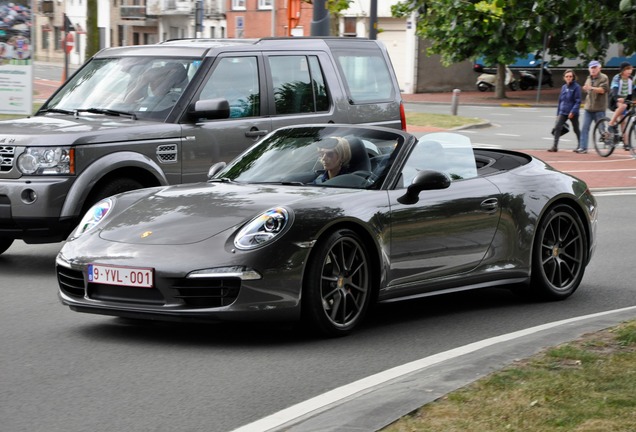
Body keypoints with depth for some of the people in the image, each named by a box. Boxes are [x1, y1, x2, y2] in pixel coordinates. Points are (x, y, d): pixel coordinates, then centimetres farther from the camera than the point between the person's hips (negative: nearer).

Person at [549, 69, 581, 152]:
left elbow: (578, 101, -12)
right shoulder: (564, 87, 10)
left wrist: (573, 111, -21)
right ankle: (555, 146, -13)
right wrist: (558, 113, 15)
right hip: (563, 112, 5)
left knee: (576, 129, 10)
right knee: (557, 127, -11)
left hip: (572, 113, -5)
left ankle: (580, 146, 25)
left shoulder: (576, 87, -8)